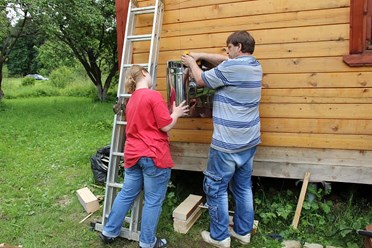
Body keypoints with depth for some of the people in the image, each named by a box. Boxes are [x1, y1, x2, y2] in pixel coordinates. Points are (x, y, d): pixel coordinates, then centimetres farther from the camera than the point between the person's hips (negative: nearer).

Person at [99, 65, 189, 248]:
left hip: (133, 155, 8)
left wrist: (172, 113, 25)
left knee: (126, 195, 20)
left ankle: (109, 232, 32)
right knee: (153, 200, 6)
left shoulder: (131, 100, 14)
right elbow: (166, 126, -12)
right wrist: (176, 113, 5)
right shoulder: (154, 95, -13)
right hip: (154, 155, -8)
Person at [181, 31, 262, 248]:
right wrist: (202, 56, 19)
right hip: (249, 141, 9)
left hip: (227, 143, -8)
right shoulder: (256, 66, 10)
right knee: (243, 187, 17)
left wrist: (192, 63, 16)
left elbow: (202, 80, -3)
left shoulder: (230, 68, -17)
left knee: (216, 188, 6)